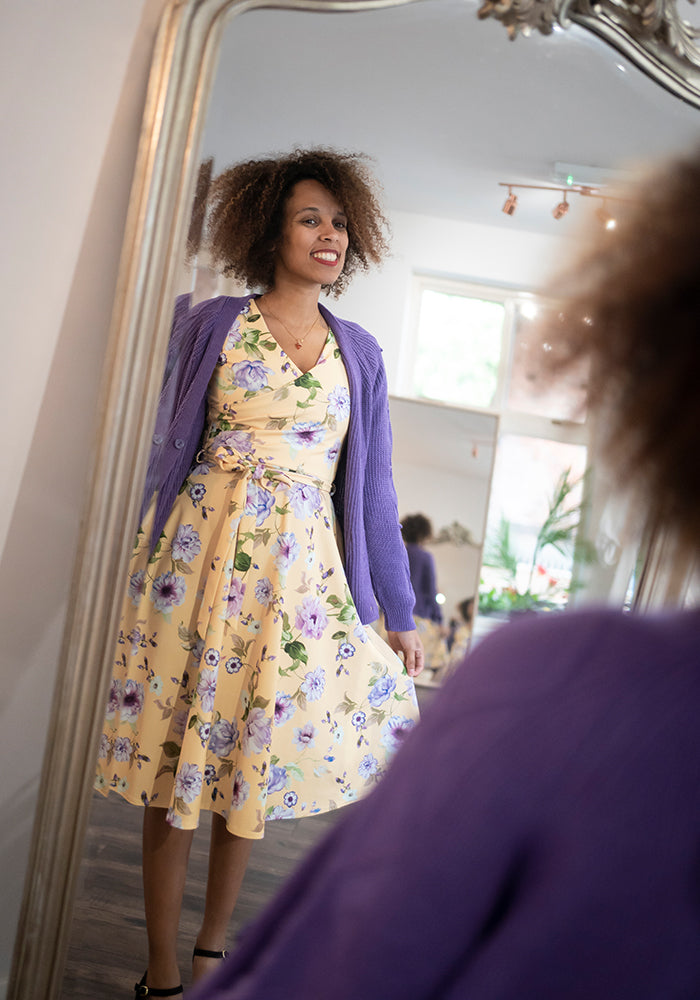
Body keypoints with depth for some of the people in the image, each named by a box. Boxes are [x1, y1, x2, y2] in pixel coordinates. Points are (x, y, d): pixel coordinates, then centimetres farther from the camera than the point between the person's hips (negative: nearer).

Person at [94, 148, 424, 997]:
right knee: (175, 761, 2)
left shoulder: (359, 353, 9)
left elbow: (372, 486, 9)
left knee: (253, 756, 10)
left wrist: (399, 613, 9)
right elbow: (169, 450, 5)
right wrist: (148, 565, 4)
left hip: (304, 571, 3)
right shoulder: (213, 324, 2)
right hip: (205, 554, -2)